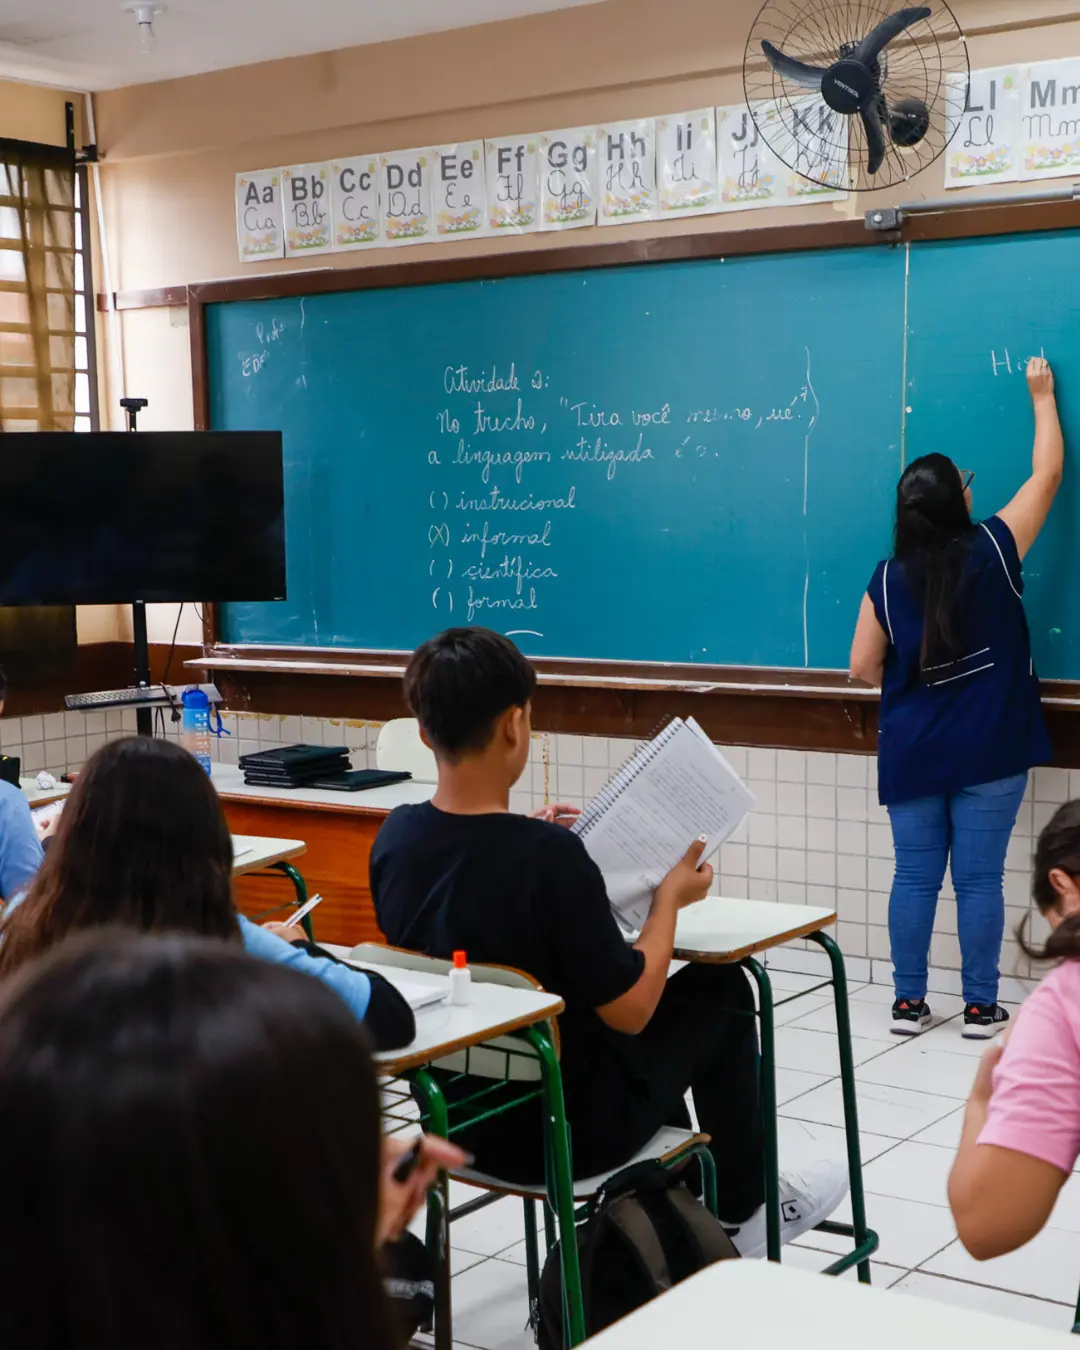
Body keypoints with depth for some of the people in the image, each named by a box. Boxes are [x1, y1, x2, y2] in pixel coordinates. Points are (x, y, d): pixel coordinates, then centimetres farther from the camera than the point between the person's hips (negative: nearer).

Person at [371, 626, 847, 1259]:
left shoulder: (394, 838, -10)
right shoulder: (550, 855, -29)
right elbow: (630, 1011, -20)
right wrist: (670, 896, -6)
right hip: (569, 1130, -6)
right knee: (719, 987, 16)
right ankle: (746, 1208, 32)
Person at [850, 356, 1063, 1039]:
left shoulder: (888, 580, -3)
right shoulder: (994, 551, -8)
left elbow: (863, 666, 1)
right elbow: (1048, 474, 3)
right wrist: (1044, 397, 16)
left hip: (912, 754, 2)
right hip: (989, 751, -2)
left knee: (915, 876, 8)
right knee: (980, 878, 3)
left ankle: (909, 1003, 14)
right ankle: (982, 1007, 10)